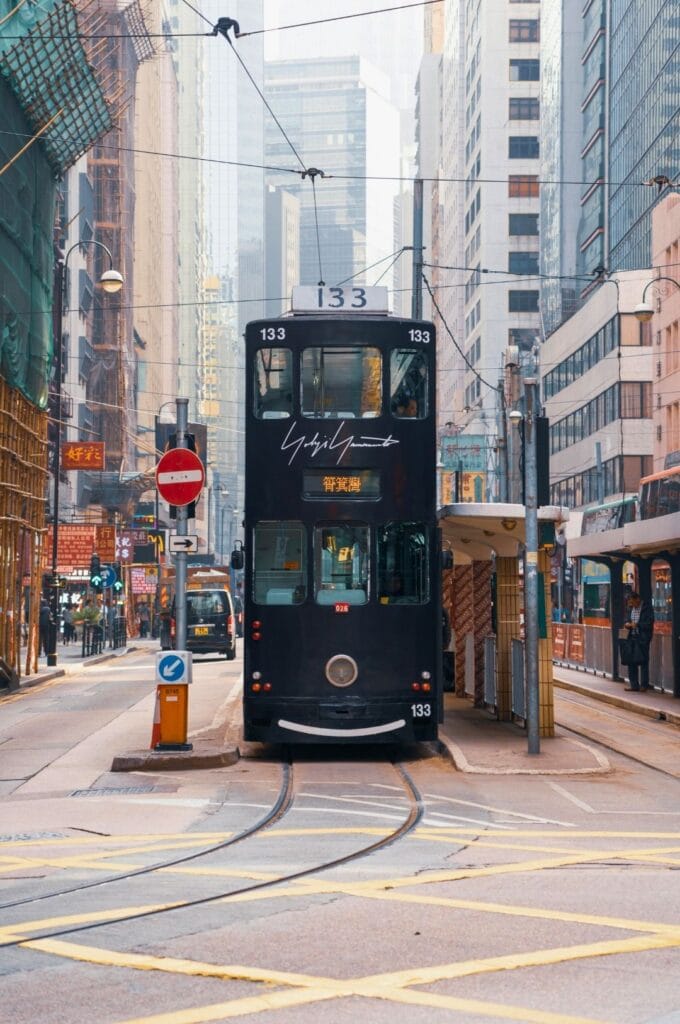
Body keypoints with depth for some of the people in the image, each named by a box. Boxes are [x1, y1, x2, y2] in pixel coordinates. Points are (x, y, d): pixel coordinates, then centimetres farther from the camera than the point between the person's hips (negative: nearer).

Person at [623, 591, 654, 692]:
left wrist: (637, 625, -17)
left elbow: (649, 623, -13)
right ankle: (634, 685, 13)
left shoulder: (647, 607, -9)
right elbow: (627, 619, 20)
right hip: (632, 637, 7)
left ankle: (644, 685, 7)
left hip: (643, 638, -7)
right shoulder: (631, 608, 12)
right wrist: (627, 624, -2)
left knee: (643, 662, 0)